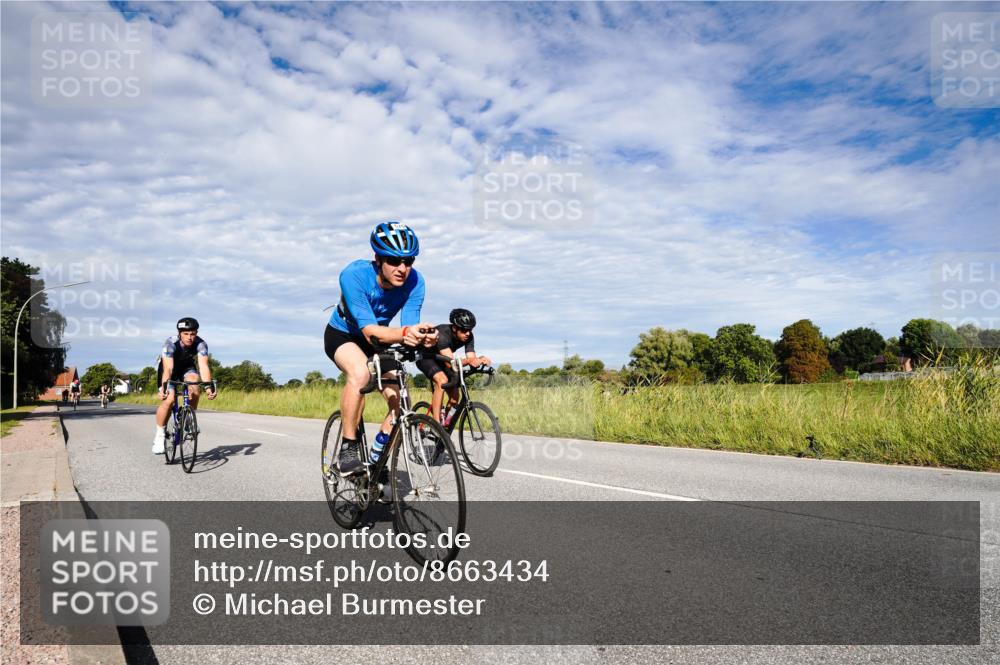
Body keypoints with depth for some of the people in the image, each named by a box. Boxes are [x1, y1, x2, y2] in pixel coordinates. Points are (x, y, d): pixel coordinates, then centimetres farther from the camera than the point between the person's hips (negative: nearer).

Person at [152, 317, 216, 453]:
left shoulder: (201, 344, -27)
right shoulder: (171, 343, -32)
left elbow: (203, 366, -37)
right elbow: (168, 368, -42)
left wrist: (208, 386, -52)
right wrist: (164, 387, -56)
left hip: (188, 368, 2)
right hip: (171, 369, -2)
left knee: (195, 390, -29)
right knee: (168, 400, -22)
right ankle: (160, 434, -5)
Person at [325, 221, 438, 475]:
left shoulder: (414, 281, -24)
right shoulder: (354, 275, -34)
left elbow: (410, 326, -28)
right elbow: (370, 331, -41)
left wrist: (423, 337, -53)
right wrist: (404, 333, -60)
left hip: (378, 340, 4)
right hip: (342, 335, -4)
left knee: (401, 402, -12)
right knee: (361, 372, -37)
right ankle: (348, 448, -21)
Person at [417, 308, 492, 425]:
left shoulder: (469, 337, -21)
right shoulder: (442, 334, -38)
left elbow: (471, 359, -25)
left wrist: (479, 360, -47)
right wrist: (468, 361, -63)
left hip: (440, 359, 6)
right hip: (425, 357, -6)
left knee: (455, 399, -5)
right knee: (442, 380, -34)